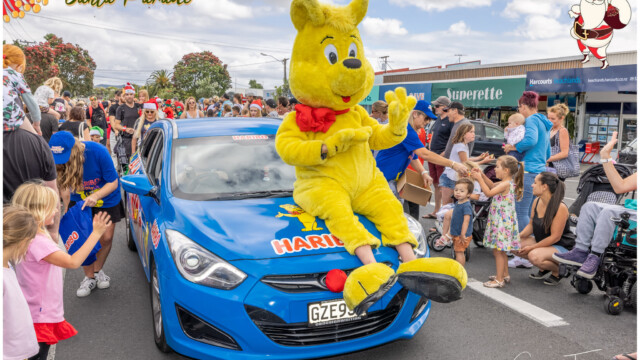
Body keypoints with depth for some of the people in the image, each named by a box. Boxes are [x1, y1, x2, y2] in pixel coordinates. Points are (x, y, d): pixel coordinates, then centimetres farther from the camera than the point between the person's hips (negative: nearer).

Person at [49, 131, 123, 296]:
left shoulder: (98, 152, -34)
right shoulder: (58, 160, -22)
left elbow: (113, 183, -23)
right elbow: (64, 186, -4)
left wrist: (95, 196, -38)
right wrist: (67, 210, -3)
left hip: (106, 198, -2)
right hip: (79, 201, 2)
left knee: (106, 237, -1)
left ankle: (98, 270, 26)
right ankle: (89, 277, 14)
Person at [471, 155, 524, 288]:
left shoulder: (506, 184, -20)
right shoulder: (506, 183, 9)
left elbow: (489, 192, -24)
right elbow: (492, 185, 24)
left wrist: (479, 178, -17)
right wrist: (482, 175, 12)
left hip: (502, 222, -10)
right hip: (499, 221, 10)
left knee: (498, 251, -3)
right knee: (500, 250, 21)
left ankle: (499, 280, 3)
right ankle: (505, 274, 33)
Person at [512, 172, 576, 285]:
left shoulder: (560, 208, -25)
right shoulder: (537, 202, -1)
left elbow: (555, 237, -24)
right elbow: (531, 225, 8)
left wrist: (532, 247, -23)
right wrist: (519, 236, -11)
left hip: (562, 246, -8)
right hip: (541, 241, 8)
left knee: (535, 256, -35)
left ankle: (558, 270, -2)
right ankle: (543, 269, 10)